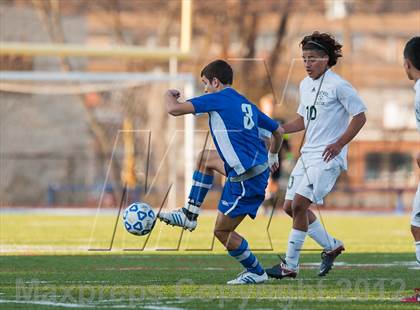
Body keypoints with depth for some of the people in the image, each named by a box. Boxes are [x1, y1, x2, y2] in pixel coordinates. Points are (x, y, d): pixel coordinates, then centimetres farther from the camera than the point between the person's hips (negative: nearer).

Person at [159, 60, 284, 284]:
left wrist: (170, 95, 11)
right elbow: (276, 131, 23)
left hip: (246, 179, -9)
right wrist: (272, 156, 43)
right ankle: (189, 215, 29)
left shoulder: (218, 99, -9)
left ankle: (256, 272, 14)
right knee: (205, 158, 27)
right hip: (260, 167, 9)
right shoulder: (246, 104, 15)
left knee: (222, 231, 4)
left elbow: (174, 109, -14)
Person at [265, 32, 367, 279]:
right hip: (308, 154, 9)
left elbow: (360, 117, -9)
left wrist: (338, 144, -15)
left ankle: (290, 265, -8)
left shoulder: (338, 86, -12)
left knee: (299, 204, -16)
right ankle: (331, 246, 25)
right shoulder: (305, 85, 12)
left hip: (328, 157, -9)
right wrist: (279, 129, 6)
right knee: (290, 206, 7)